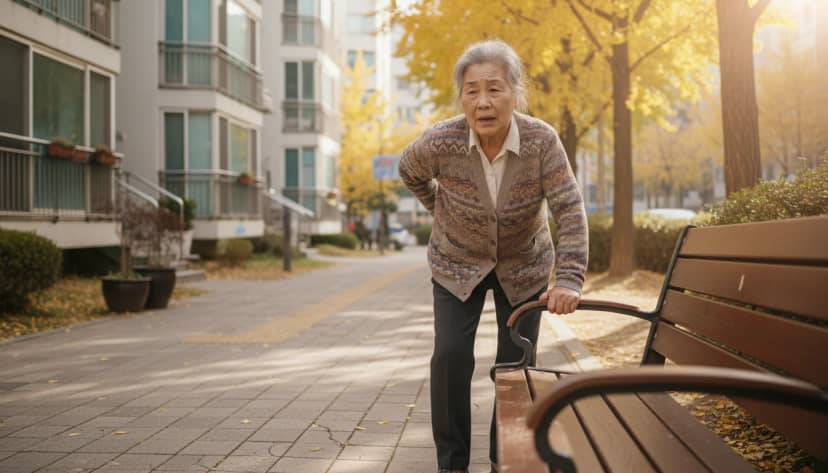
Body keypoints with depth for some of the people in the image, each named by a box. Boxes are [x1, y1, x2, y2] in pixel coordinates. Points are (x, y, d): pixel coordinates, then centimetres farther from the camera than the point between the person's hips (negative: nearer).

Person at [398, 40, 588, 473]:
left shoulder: (542, 140, -26)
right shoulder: (440, 143, -25)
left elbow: (570, 210, -28)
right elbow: (410, 171, -1)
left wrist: (569, 280, -39)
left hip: (524, 266, 1)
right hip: (457, 263, 0)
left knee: (516, 362, 1)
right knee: (451, 356, -10)